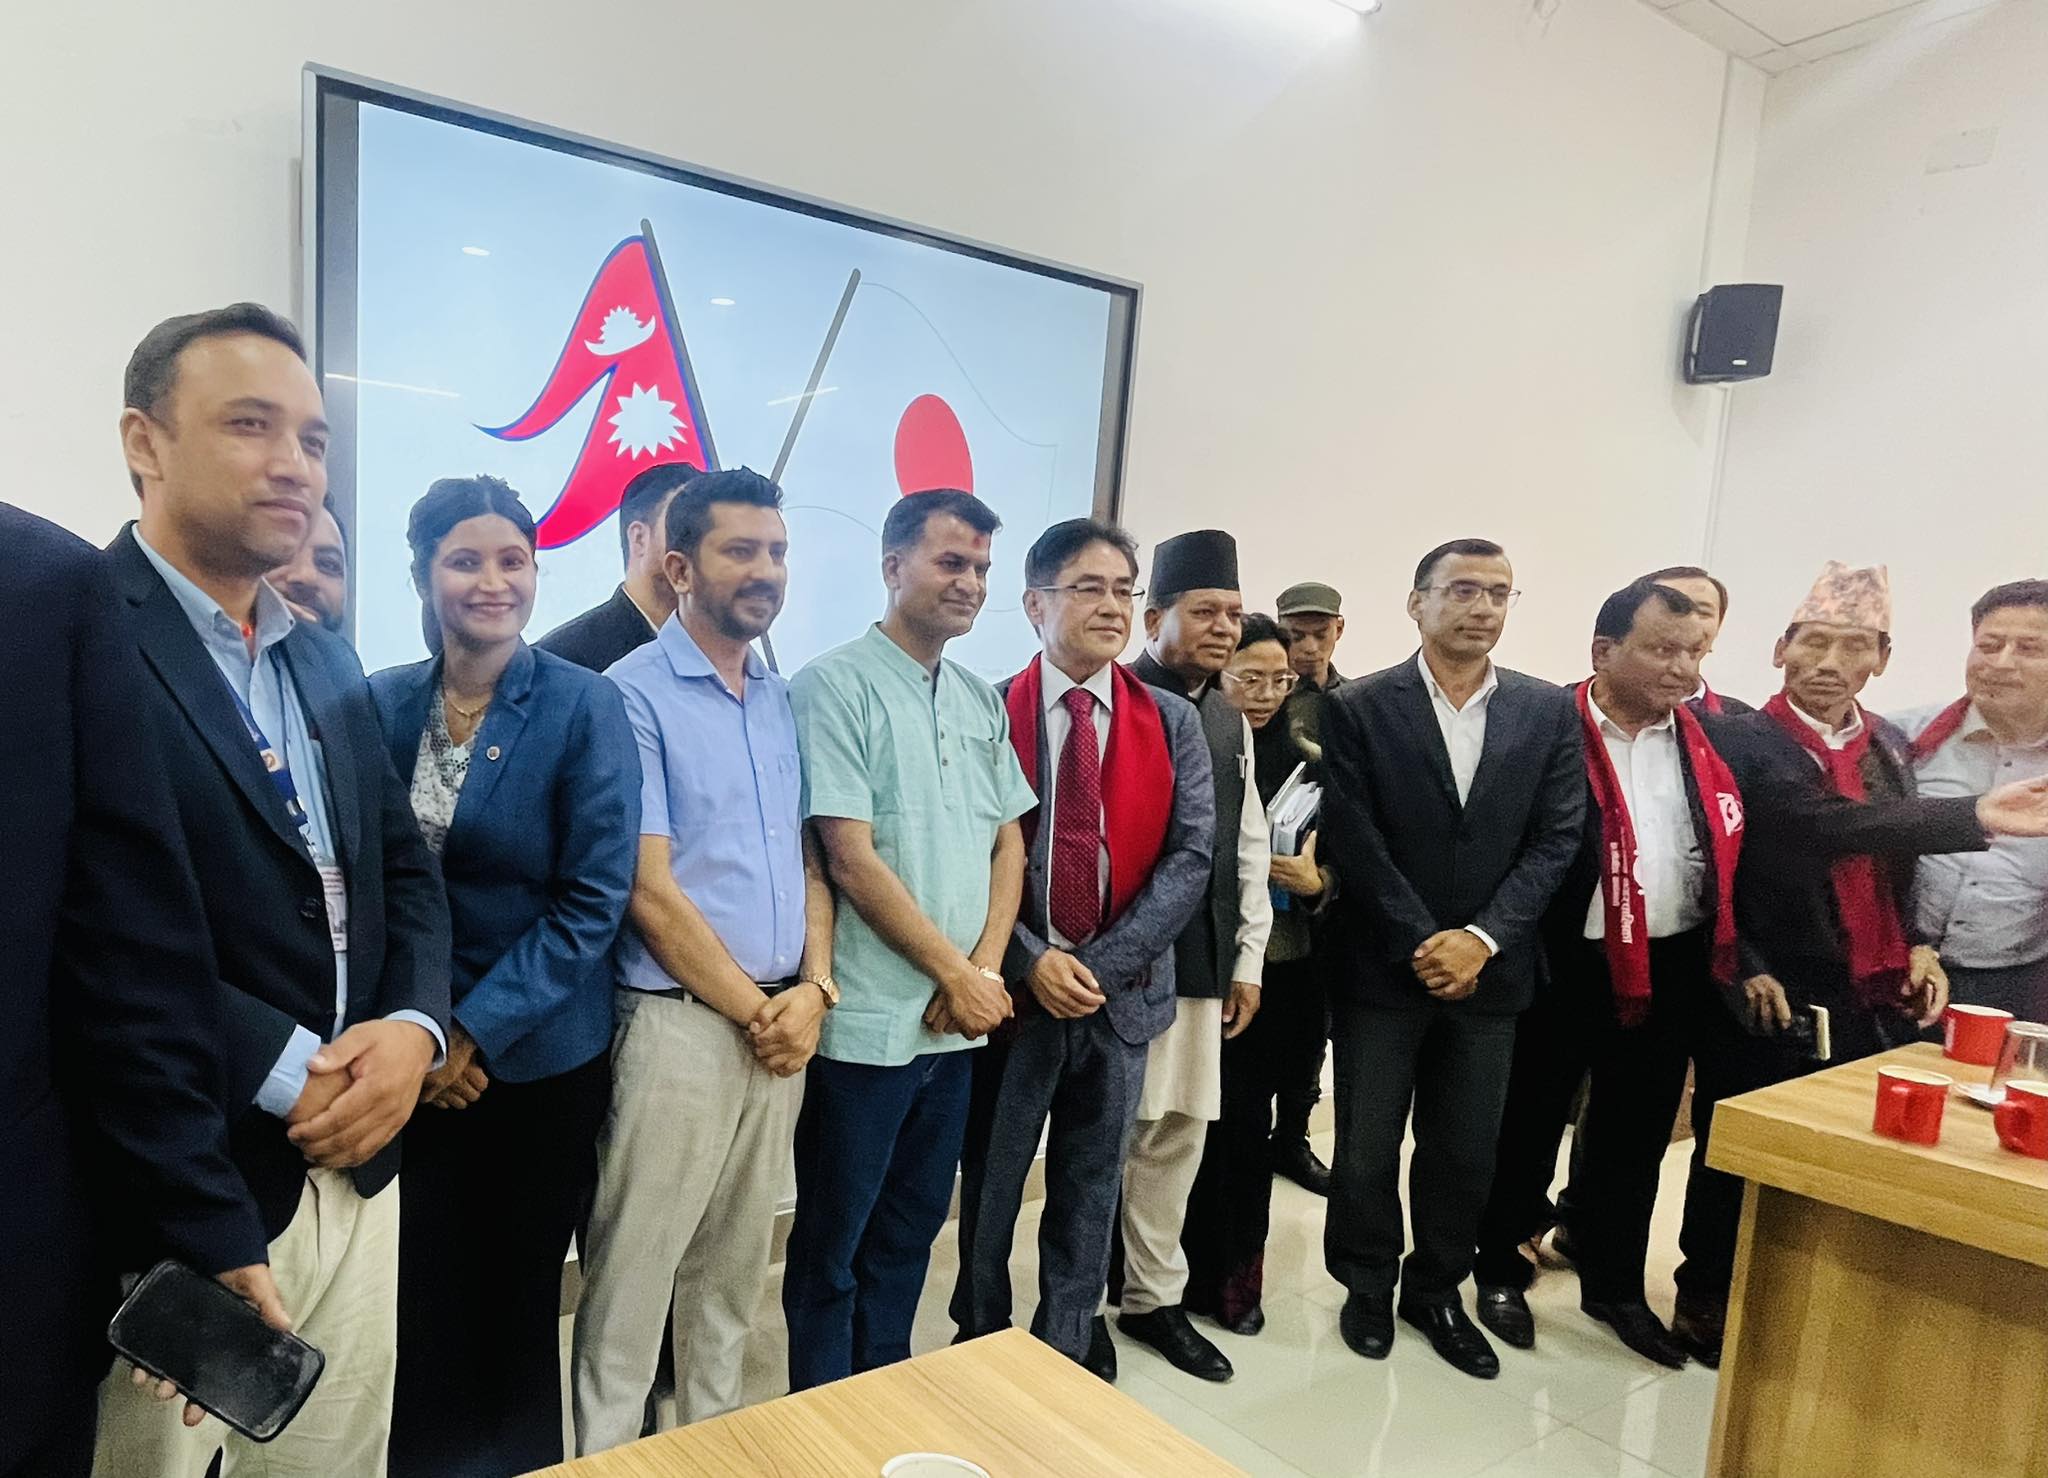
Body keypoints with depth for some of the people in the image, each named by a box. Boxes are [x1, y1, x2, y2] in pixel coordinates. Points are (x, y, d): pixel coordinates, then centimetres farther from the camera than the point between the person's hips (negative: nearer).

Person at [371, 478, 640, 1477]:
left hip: (539, 1056, -2)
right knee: (425, 1295, 11)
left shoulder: (584, 706, -10)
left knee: (520, 1296, 12)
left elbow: (595, 897, -12)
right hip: (413, 1057, 3)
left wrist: (478, 1029, -13)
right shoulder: (379, 703, 1)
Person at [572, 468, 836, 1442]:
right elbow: (648, 890, -14)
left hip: (782, 1022, 6)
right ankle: (606, 1452, 25)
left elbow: (807, 858, 10)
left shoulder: (785, 701, 9)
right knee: (634, 1272, 5)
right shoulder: (633, 694, -10)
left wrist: (813, 989, -4)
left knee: (736, 1263, 19)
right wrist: (754, 1009, -10)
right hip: (679, 1023, -6)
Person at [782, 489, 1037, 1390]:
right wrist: (956, 974, -12)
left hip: (960, 1018, 7)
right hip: (867, 1020, -6)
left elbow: (1008, 842, 10)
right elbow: (851, 859, -16)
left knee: (911, 1232, 19)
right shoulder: (836, 684, -11)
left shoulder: (983, 702, 10)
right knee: (832, 1246, 10)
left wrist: (985, 968, -5)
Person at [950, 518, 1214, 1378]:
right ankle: (980, 1341, 33)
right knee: (989, 1184, 12)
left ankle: (1069, 1353, 32)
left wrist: (1104, 962, -13)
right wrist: (1029, 960, -16)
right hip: (1013, 986, -2)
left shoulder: (1173, 723, 3)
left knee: (1091, 1190, 14)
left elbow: (1190, 858, -4)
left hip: (1122, 990, 2)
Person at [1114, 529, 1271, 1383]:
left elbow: (1249, 847, 16)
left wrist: (1248, 959, 13)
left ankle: (1153, 1297, 27)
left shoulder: (1230, 721, 13)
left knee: (1180, 1128, 12)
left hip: (1203, 961, 6)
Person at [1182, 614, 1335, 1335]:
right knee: (1203, 1121, 4)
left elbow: (1336, 869, 10)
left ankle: (1240, 1271, 28)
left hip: (1279, 972, 4)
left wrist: (1314, 881, -9)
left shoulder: (1301, 763, 5)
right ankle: (1198, 1271, 23)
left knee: (1250, 1125, 12)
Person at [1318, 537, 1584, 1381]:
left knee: (1467, 1152, 13)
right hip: (1382, 968, -2)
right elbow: (1354, 841, -10)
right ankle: (1368, 1286, 31)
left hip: (1489, 972, 3)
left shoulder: (1550, 712, 4)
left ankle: (1436, 1291, 34)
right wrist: (1421, 944, -14)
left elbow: (1556, 839, -1)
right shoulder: (1359, 709, -6)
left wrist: (1483, 938, -12)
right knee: (1366, 1147, 9)